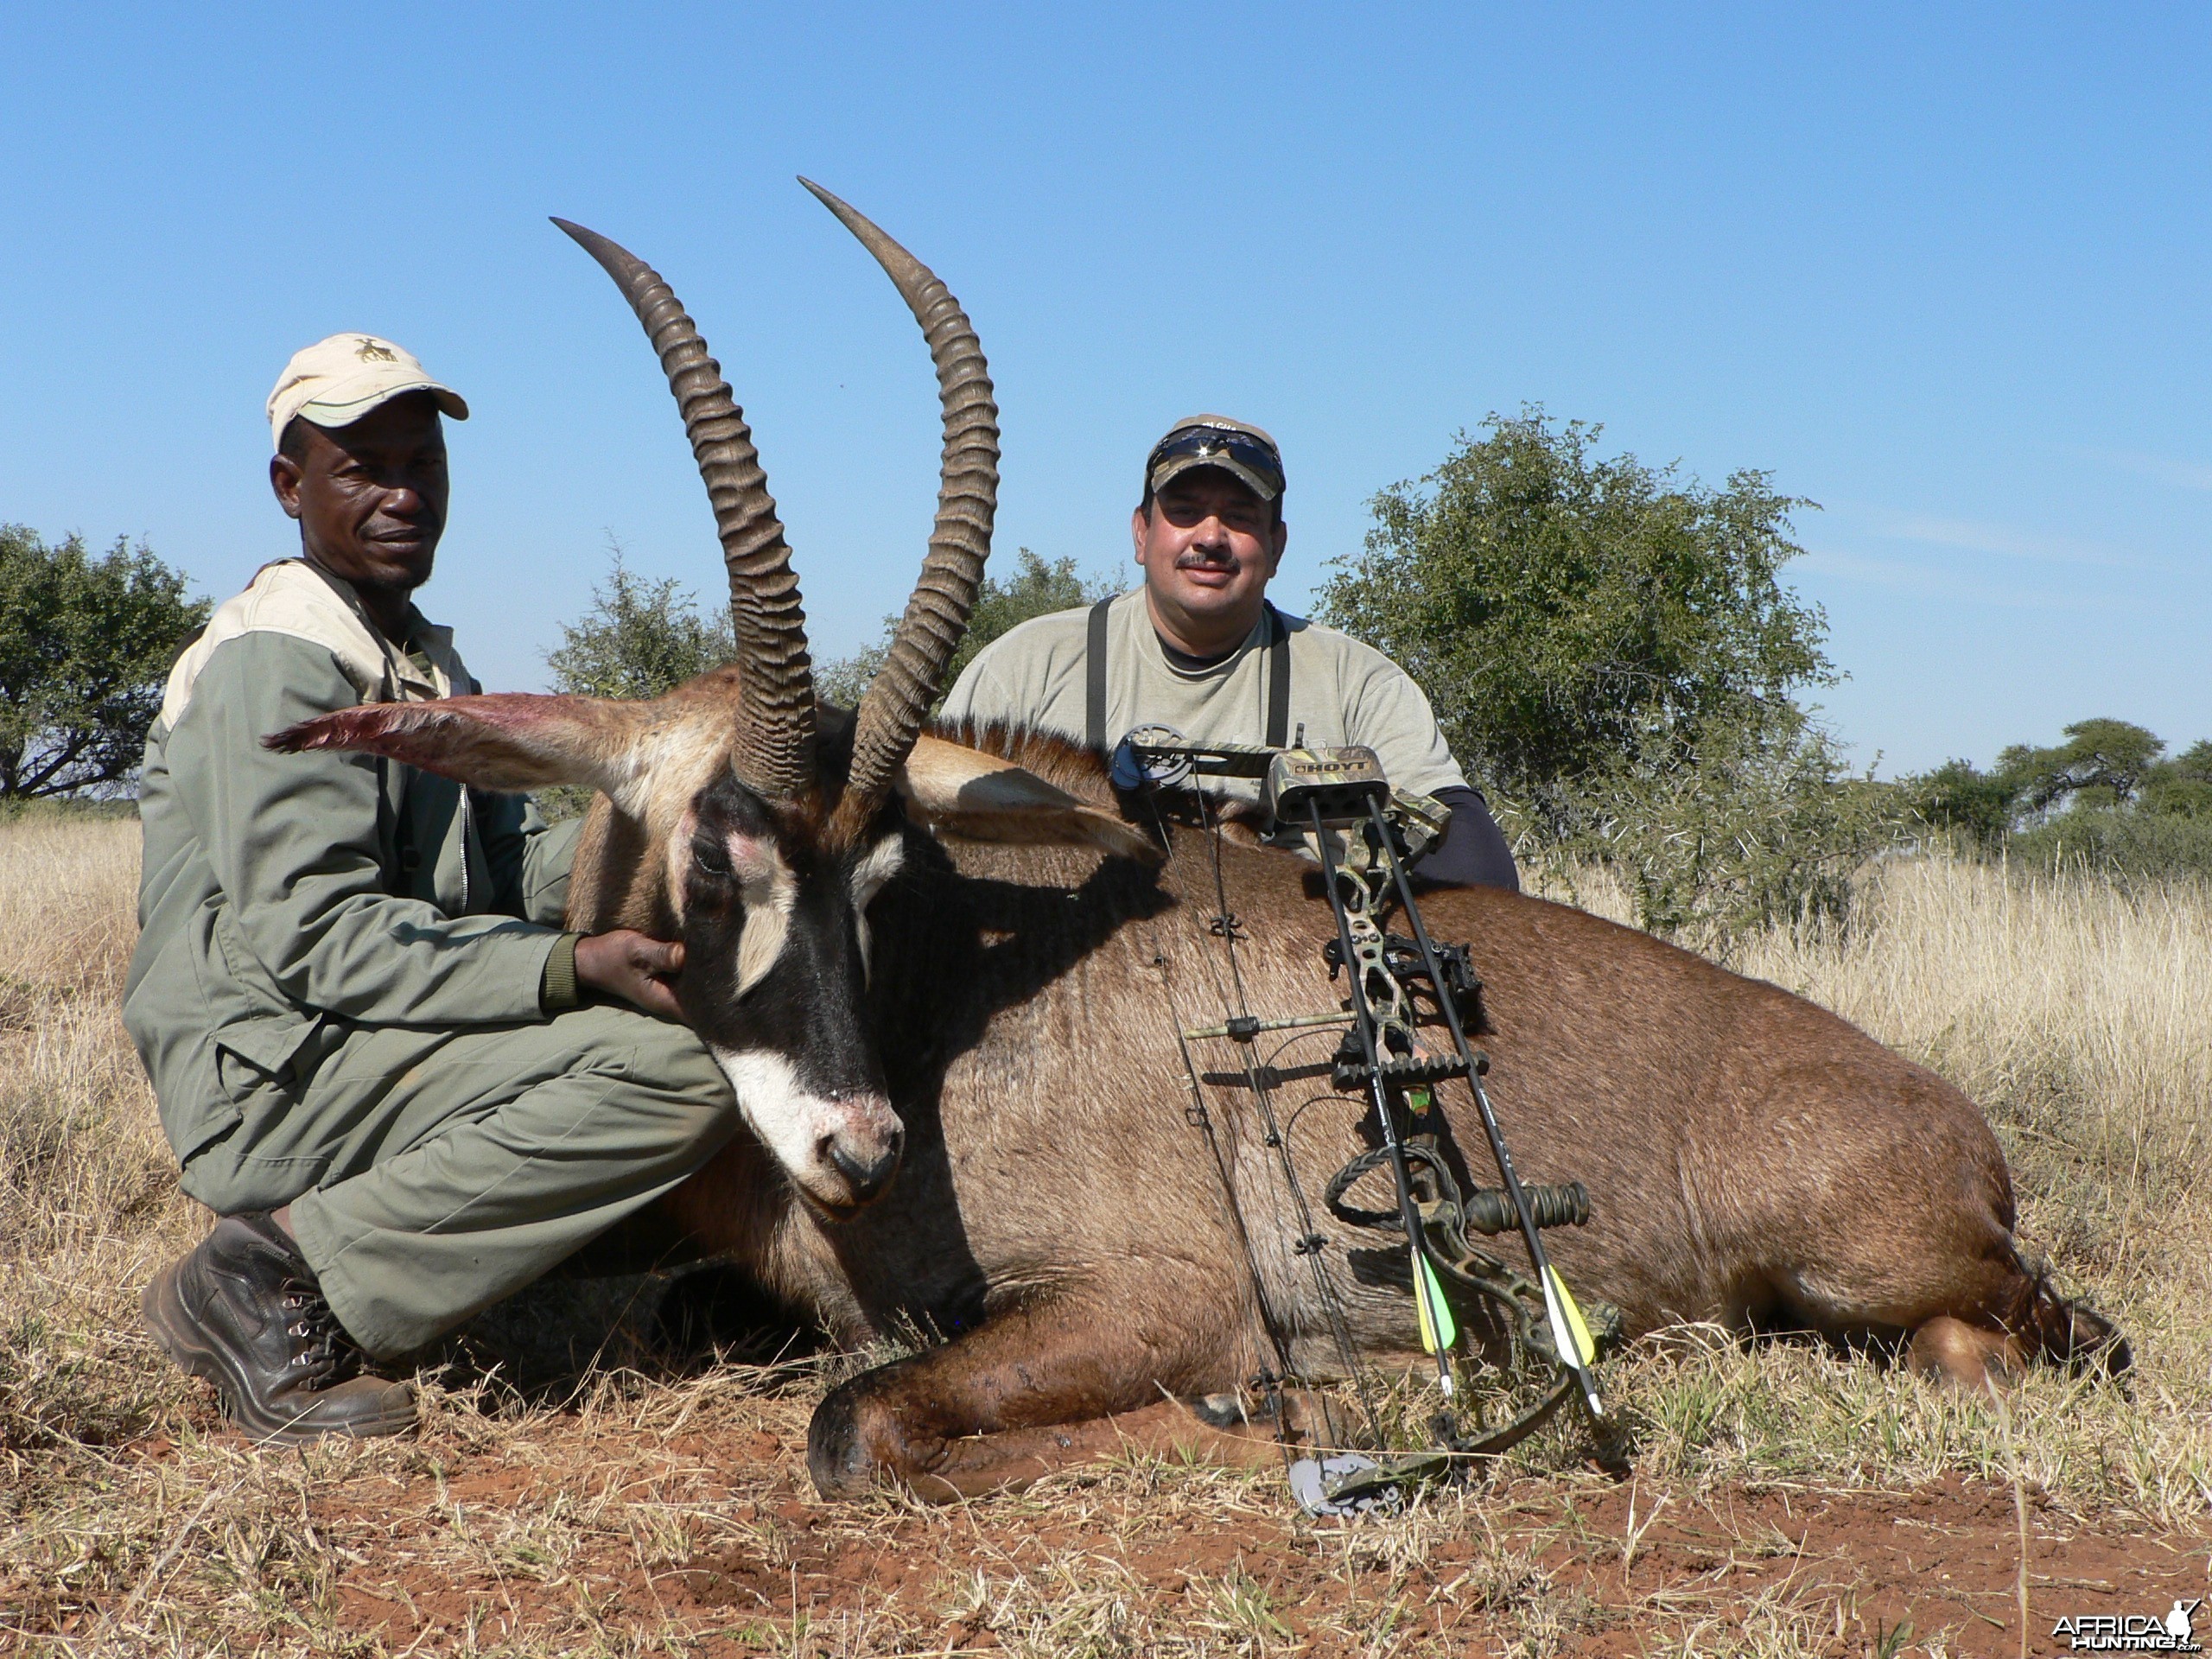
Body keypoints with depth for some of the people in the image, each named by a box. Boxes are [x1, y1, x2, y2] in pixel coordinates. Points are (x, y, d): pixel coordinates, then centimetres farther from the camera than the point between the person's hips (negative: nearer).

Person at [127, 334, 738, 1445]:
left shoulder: (419, 657, 21)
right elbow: (308, 936, -21)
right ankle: (276, 1280, -18)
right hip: (276, 1077, -10)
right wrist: (572, 968, -30)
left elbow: (503, 862, 14)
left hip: (375, 1050, 10)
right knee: (679, 1070, -26)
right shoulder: (273, 660, -11)